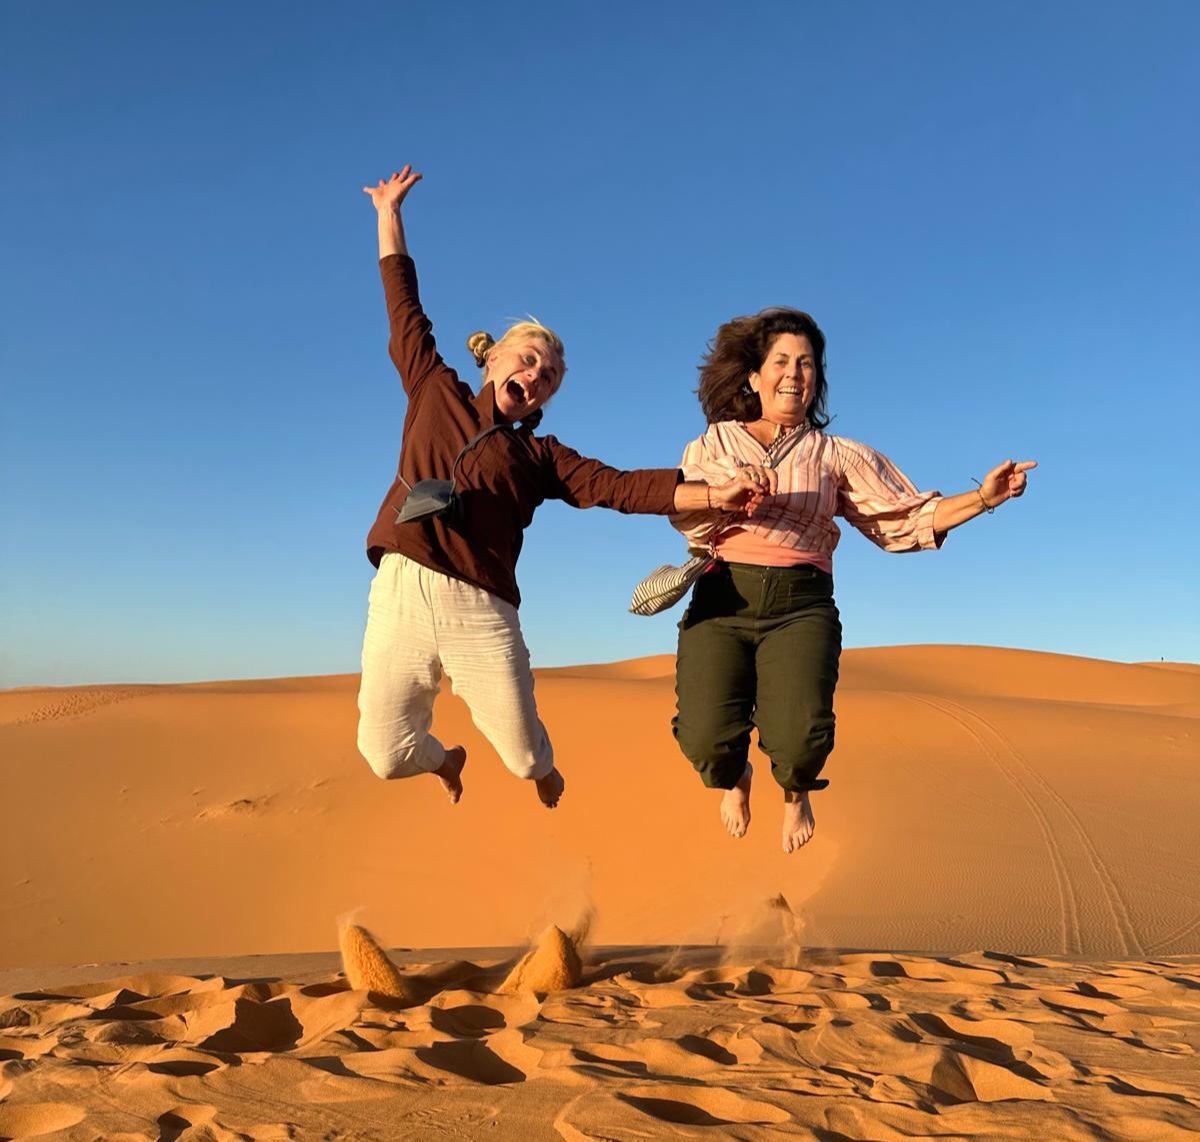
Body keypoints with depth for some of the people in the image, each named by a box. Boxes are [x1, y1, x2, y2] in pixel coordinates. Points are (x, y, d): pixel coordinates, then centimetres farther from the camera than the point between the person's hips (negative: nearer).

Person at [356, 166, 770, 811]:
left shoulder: (539, 456, 11)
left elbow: (620, 488, -1)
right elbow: (404, 309, 21)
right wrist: (389, 212, 26)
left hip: (480, 612, -1)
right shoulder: (436, 392, 14)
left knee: (524, 756, -1)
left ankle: (543, 775, 40)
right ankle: (446, 761, 40)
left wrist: (713, 494, -13)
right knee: (386, 753, 1)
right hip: (400, 593, 1)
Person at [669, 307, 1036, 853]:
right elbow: (687, 519, 4)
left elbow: (904, 518, 12)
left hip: (800, 607, 0)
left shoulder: (836, 455, 17)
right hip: (722, 601, 0)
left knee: (798, 740, -24)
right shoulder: (714, 444, 16)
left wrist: (981, 498, 1)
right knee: (707, 738, -21)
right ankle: (733, 779, 20)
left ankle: (796, 790, 17)